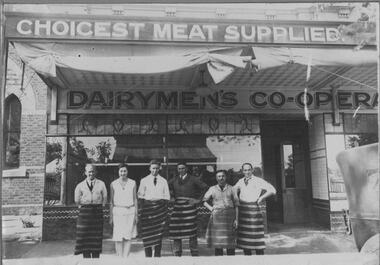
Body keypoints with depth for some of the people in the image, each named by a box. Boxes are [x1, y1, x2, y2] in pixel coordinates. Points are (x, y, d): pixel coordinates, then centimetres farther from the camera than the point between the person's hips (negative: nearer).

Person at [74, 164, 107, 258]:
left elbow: (105, 198, 9)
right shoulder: (80, 185, 4)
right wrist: (83, 207, 12)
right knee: (85, 236, 0)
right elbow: (77, 200, 12)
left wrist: (99, 207, 9)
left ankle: (96, 256, 9)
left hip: (97, 212, 0)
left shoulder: (101, 184, 3)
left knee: (96, 236, 2)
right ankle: (86, 256, 7)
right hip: (84, 212, 0)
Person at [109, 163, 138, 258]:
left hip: (130, 211, 1)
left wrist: (136, 214, 5)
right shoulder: (113, 184, 4)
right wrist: (111, 216, 7)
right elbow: (111, 201, 9)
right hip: (117, 212, 0)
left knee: (128, 237, 1)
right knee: (118, 237, -3)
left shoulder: (133, 183, 4)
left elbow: (135, 199, 8)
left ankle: (125, 258, 9)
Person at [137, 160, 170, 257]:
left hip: (160, 208, 1)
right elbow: (140, 195, 6)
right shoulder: (144, 181, 8)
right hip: (147, 207, -1)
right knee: (147, 233, -2)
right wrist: (148, 199, -8)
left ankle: (157, 255, 12)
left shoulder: (163, 181, 10)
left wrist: (160, 199, -5)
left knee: (159, 233, 3)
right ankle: (148, 255, 8)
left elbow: (167, 197, 10)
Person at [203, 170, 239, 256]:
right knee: (217, 240, 1)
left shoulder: (231, 189, 6)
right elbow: (204, 201, 15)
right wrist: (211, 208, -1)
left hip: (229, 216, 0)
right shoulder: (212, 189, 7)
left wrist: (236, 219, -1)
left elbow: (236, 204, 5)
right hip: (217, 216, 0)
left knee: (230, 241, 0)